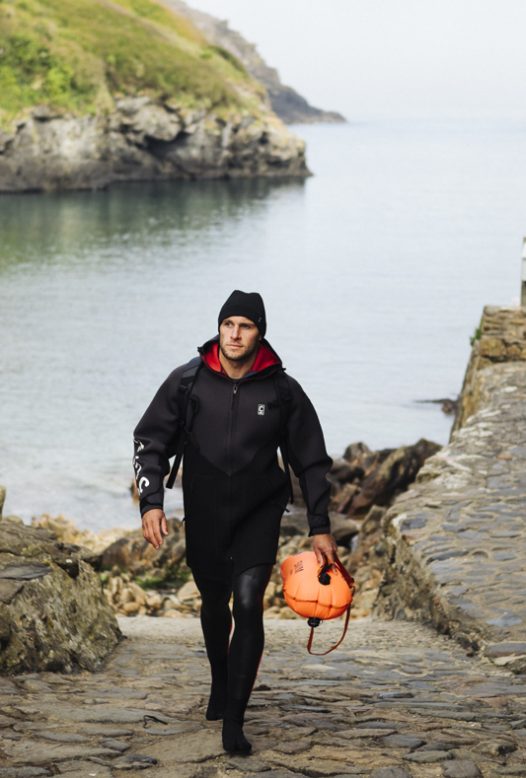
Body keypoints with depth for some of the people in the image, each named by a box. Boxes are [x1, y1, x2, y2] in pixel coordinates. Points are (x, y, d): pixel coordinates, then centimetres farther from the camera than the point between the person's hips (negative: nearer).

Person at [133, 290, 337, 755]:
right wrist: (151, 502, -13)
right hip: (204, 515, 2)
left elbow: (312, 461, 2)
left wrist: (320, 528, 1)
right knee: (214, 604, 18)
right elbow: (150, 441, 0)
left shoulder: (283, 390, -6)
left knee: (247, 602, -17)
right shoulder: (188, 382, -6)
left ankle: (234, 720, -13)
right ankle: (221, 683, 46)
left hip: (259, 514, -2)